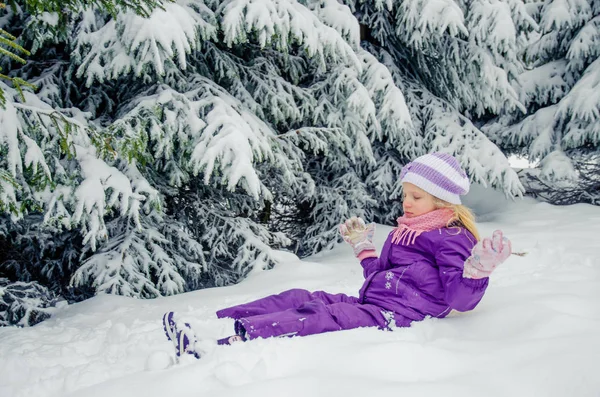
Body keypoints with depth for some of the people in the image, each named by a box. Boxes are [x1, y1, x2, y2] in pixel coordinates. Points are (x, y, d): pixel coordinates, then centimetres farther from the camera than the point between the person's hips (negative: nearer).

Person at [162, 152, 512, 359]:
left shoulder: (451, 239, -4)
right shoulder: (405, 233, 23)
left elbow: (459, 299, -16)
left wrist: (479, 270, -33)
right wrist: (363, 248, 29)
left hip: (396, 317, -9)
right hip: (370, 304, 9)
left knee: (318, 317, -28)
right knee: (297, 299, -4)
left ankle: (232, 339, -41)